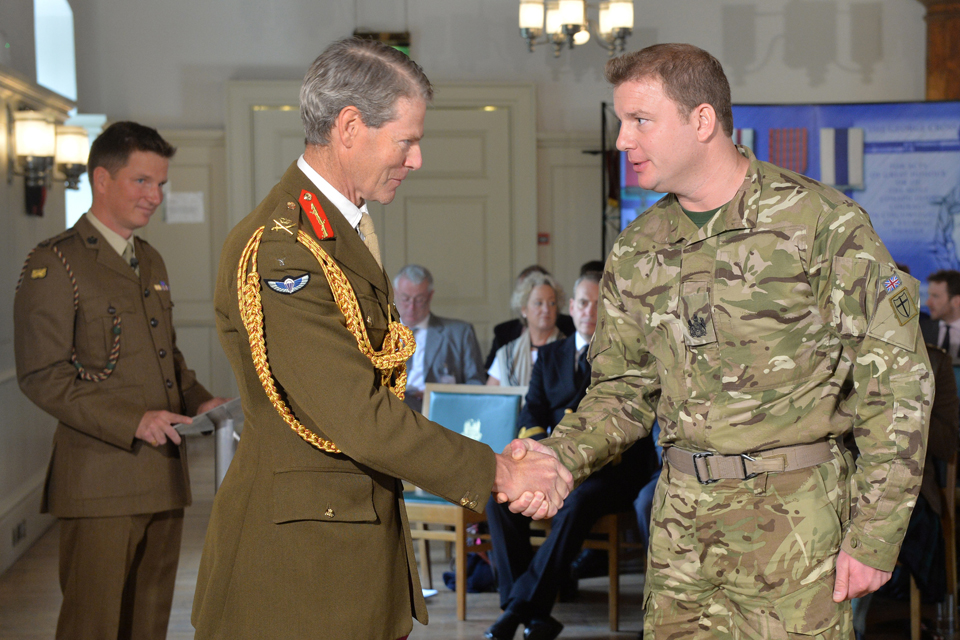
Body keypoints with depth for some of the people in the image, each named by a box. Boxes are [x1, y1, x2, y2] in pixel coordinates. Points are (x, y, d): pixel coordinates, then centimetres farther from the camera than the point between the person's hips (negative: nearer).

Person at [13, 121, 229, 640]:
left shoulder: (151, 262, 19)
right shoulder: (53, 265, -7)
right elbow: (41, 376, -13)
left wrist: (198, 401, 7)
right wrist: (133, 421, -19)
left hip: (163, 477, 8)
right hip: (99, 481, -7)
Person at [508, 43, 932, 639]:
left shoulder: (821, 221, -8)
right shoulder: (636, 250, 8)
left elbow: (896, 379, -7)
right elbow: (623, 391, 13)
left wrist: (874, 536, -11)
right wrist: (561, 456, -7)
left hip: (795, 515, -4)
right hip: (681, 516, 5)